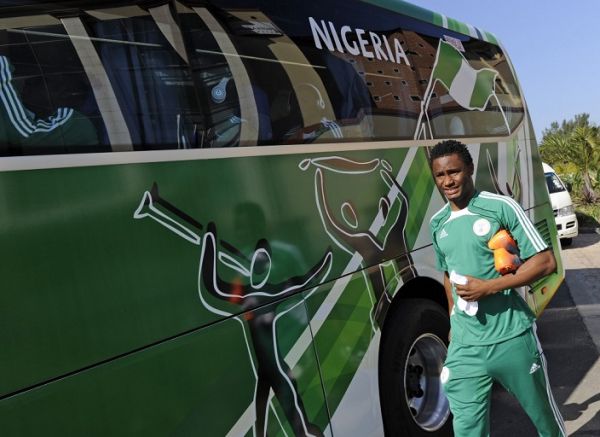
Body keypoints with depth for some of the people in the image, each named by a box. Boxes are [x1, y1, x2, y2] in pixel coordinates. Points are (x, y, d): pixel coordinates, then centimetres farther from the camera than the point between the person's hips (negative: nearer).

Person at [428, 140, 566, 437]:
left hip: (512, 338, -3)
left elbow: (545, 262, -10)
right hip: (464, 347, 4)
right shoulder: (437, 223, 8)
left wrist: (488, 287, -18)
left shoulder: (501, 207, -9)